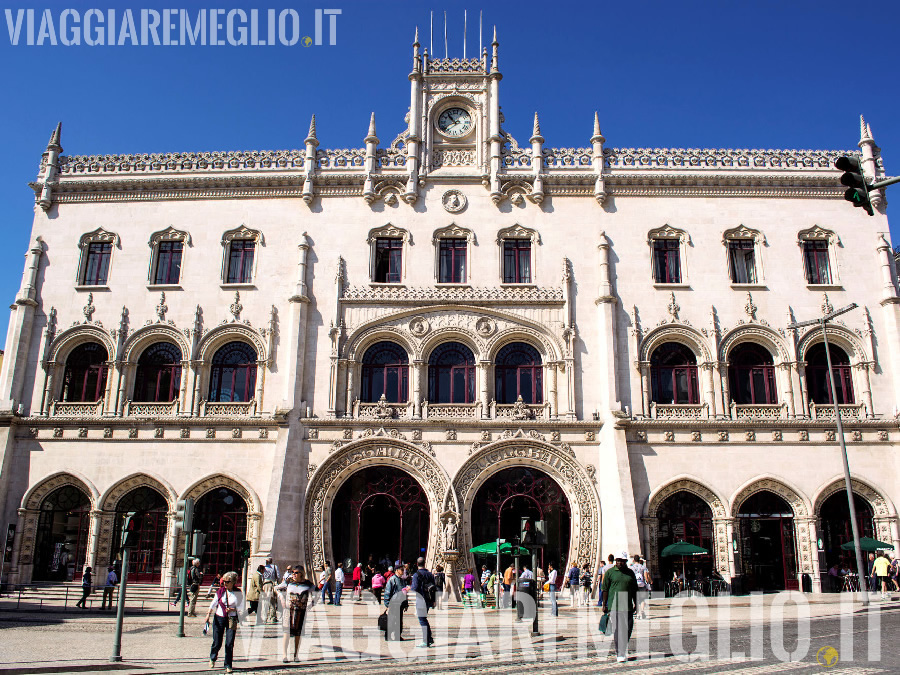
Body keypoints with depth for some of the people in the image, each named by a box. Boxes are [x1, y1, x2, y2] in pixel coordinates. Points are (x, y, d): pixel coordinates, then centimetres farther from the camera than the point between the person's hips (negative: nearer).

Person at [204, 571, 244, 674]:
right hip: (219, 618, 1)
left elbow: (240, 609, 0)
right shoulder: (220, 591, 1)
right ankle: (212, 658, 37)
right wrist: (209, 613, -3)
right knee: (217, 643, 5)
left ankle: (228, 665, 10)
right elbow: (213, 604, 10)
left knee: (230, 644, -4)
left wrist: (232, 609, -17)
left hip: (231, 619, -1)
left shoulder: (238, 593, -4)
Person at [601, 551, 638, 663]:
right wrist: (604, 605, -1)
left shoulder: (630, 573, 12)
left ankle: (623, 650, 27)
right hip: (614, 606, -4)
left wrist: (636, 604, 14)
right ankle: (620, 654, 0)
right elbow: (605, 589, 2)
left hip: (628, 607, 4)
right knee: (617, 630, -5)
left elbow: (634, 590, 18)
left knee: (628, 629, 7)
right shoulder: (610, 573, 2)